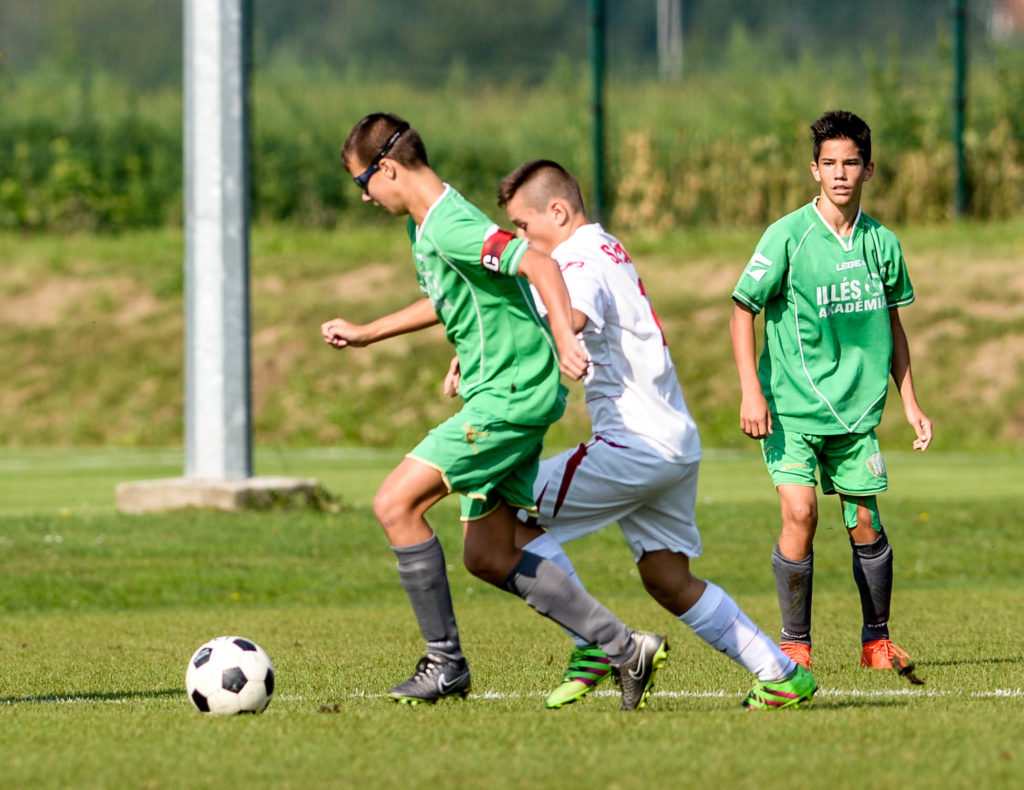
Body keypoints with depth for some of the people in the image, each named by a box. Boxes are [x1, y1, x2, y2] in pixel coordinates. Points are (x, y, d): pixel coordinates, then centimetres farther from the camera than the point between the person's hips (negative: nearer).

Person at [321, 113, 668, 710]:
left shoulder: (453, 228, -18)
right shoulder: (424, 225, 14)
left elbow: (539, 264, -27)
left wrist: (564, 337, -38)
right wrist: (364, 334, 33)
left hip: (512, 395, -11)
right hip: (507, 397, 11)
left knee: (396, 504, -13)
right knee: (489, 557, 10)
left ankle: (446, 662, -5)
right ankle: (626, 648, 12)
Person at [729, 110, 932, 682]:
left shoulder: (881, 243, 4)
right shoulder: (788, 237, -8)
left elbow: (892, 324, 16)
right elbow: (742, 310, -5)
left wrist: (909, 400, 13)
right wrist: (751, 393, -12)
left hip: (856, 408, 3)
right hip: (791, 405, -3)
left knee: (865, 523, 3)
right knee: (800, 514, -15)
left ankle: (877, 641, 20)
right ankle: (795, 644, -2)